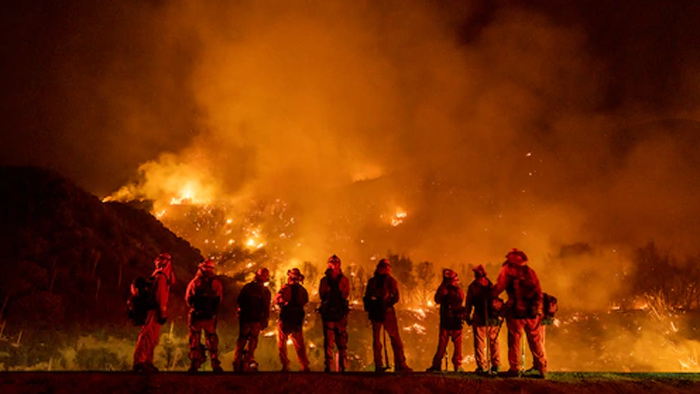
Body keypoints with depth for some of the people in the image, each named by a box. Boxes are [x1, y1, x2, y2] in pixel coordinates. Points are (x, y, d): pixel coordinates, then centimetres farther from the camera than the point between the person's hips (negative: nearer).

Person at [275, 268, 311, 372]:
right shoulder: (302, 290, 0)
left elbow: (277, 300, -13)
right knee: (299, 343, 14)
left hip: (286, 319, -4)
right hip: (298, 320, 4)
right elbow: (305, 301, 7)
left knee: (281, 343, 10)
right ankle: (305, 366, 11)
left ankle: (285, 365, 5)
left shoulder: (285, 288, -11)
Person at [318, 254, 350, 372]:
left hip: (341, 313, 0)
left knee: (342, 340, -1)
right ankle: (328, 366, -1)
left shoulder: (344, 279, 10)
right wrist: (329, 280, -8)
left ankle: (342, 366, 5)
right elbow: (322, 294, -3)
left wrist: (337, 281, -8)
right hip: (328, 313, 0)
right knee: (328, 341, -4)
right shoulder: (324, 280, 12)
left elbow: (345, 294, -5)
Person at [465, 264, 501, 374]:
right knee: (494, 342, 8)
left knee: (480, 342, -1)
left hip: (479, 318, -2)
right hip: (492, 317, 2)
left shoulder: (472, 286, 2)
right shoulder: (491, 285, 7)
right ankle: (496, 365, 7)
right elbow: (496, 300, 9)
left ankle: (482, 366, -5)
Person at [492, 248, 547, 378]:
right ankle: (542, 369, 13)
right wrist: (539, 310, 16)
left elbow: (499, 287, -7)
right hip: (532, 311, 4)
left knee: (514, 340, 3)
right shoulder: (530, 271, 13)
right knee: (536, 341, 11)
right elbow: (539, 292, 13)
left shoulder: (507, 270, 0)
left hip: (516, 311, -4)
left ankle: (515, 368, 2)